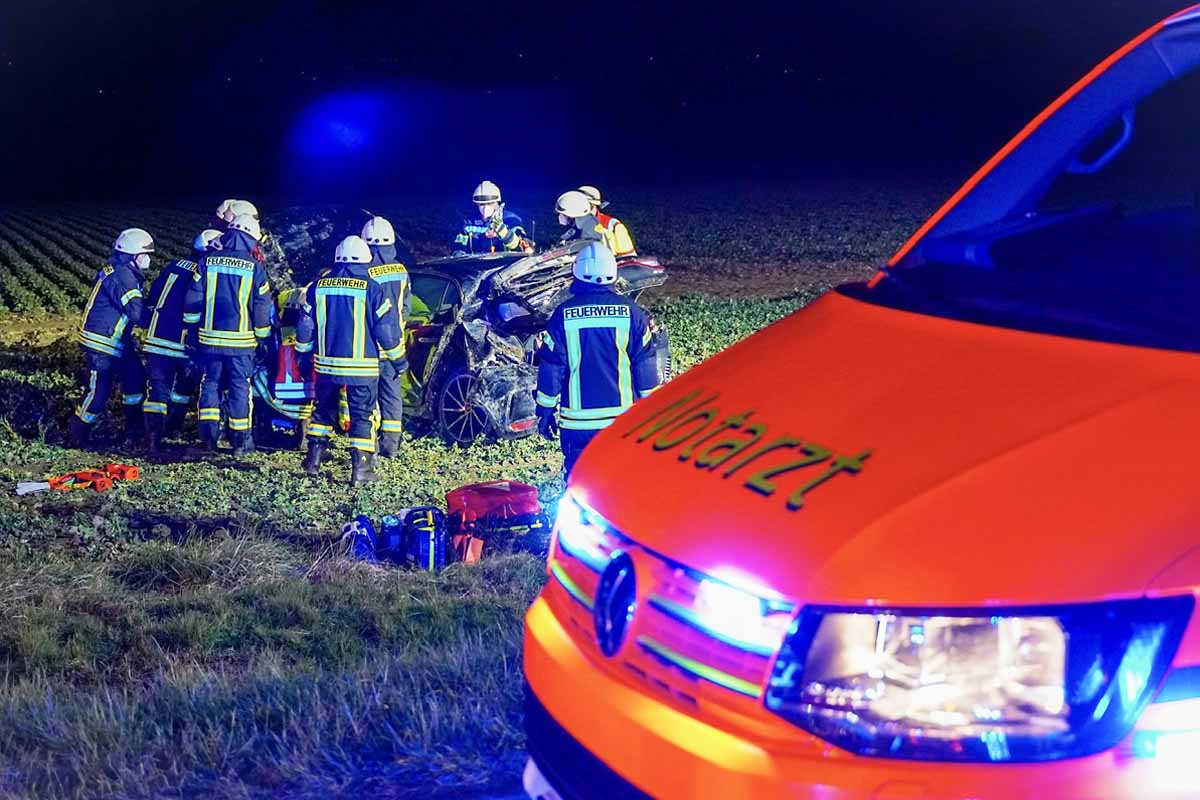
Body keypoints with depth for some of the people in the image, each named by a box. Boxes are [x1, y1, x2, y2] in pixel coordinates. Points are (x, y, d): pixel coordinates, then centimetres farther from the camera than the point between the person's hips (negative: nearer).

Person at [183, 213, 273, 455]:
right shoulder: (254, 268, -5)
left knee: (210, 383, 12)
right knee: (239, 387, 4)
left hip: (209, 338, 2)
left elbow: (193, 300, 3)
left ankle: (208, 437, 12)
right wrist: (262, 337, 11)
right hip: (241, 340, -2)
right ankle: (240, 440, 8)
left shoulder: (207, 261, 0)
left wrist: (192, 330, 14)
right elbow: (262, 307, -1)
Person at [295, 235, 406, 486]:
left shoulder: (319, 286, 3)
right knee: (362, 416, 4)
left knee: (324, 410, 21)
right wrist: (398, 357, 6)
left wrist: (303, 352, 24)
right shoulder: (372, 289, -9)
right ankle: (360, 470, 0)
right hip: (362, 367, -4)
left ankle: (313, 460, 24)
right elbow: (386, 329, -7)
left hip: (326, 363, 4)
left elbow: (305, 326, 9)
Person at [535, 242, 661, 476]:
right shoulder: (631, 312, -2)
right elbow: (646, 365, 2)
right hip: (625, 418, 1)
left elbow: (551, 367, -1)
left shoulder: (564, 314, -4)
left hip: (577, 420, -1)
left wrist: (545, 410, 9)